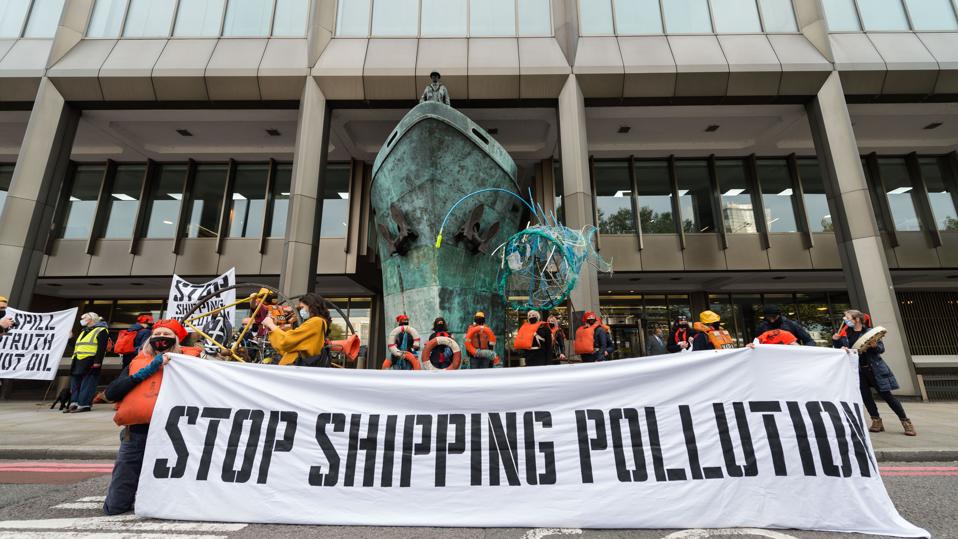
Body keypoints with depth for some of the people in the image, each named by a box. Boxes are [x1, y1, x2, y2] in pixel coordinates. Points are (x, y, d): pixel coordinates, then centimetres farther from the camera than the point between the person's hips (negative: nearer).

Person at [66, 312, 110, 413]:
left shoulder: (101, 330, -5)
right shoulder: (83, 331, 25)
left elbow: (102, 347, -14)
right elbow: (76, 346, 31)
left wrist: (97, 361, -21)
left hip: (89, 362, -9)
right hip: (78, 361, 9)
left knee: (87, 384, -8)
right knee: (75, 382, 9)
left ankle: (84, 404, -7)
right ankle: (74, 403, 14)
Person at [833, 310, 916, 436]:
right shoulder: (845, 333, 4)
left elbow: (882, 348, -3)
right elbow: (840, 348, 9)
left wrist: (875, 346, -24)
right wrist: (835, 340, -10)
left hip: (874, 368, -3)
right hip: (858, 370, 3)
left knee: (887, 395, 1)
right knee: (866, 396, 3)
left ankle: (906, 422, 16)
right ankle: (877, 422, 14)